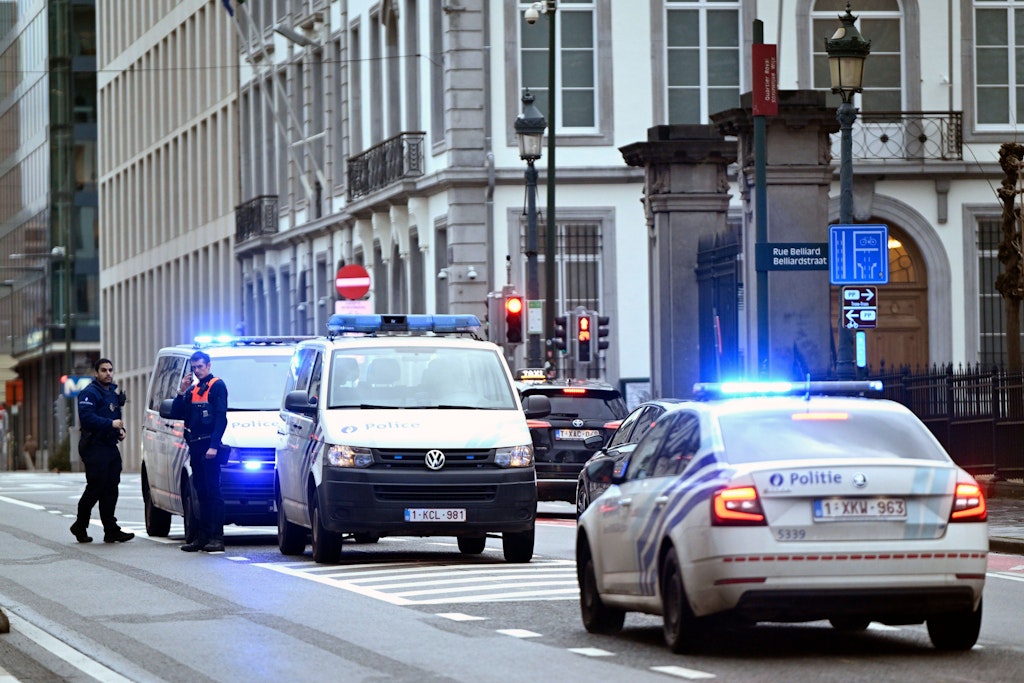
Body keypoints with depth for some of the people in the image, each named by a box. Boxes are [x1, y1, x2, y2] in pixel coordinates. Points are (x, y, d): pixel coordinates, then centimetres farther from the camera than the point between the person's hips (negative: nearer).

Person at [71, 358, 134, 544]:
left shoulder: (113, 392, 21)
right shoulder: (89, 393, -9)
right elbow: (86, 418, -22)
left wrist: (121, 429, 9)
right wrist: (111, 424, -26)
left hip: (110, 445, 9)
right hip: (95, 447, -9)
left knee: (110, 490, 4)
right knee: (95, 488, -9)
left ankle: (111, 530, 3)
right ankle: (80, 526, 5)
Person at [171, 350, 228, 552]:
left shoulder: (217, 386, -2)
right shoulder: (192, 390, 20)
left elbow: (221, 418, -11)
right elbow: (177, 415, 14)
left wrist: (214, 445, -20)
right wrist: (181, 392, 1)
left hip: (209, 446, -7)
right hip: (195, 447, 8)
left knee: (213, 491, -10)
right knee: (201, 493, 9)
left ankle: (216, 537, -12)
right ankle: (202, 536, 10)